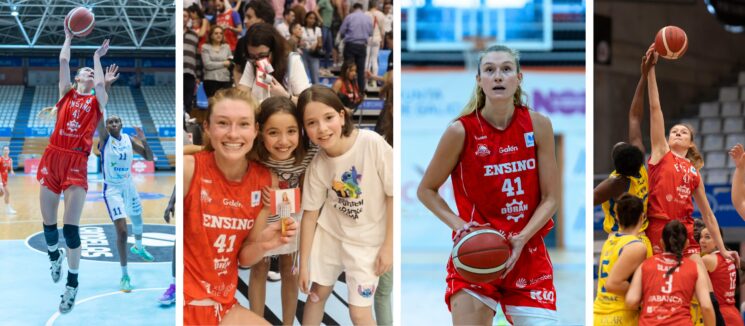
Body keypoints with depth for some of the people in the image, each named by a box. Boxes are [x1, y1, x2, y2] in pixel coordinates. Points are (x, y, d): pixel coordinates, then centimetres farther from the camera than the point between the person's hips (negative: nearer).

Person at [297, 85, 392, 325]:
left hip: (368, 240, -3)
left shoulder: (372, 144, -25)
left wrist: (388, 245, -14)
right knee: (317, 292, 17)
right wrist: (303, 263, 1)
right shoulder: (317, 166, -13)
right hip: (330, 233, 4)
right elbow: (310, 214, -3)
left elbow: (394, 194, -18)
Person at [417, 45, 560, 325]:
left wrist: (521, 239, -15)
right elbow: (426, 190, 2)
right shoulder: (461, 131, -9)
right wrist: (458, 225, -14)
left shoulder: (538, 125, -3)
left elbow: (550, 198, 0)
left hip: (527, 254, 2)